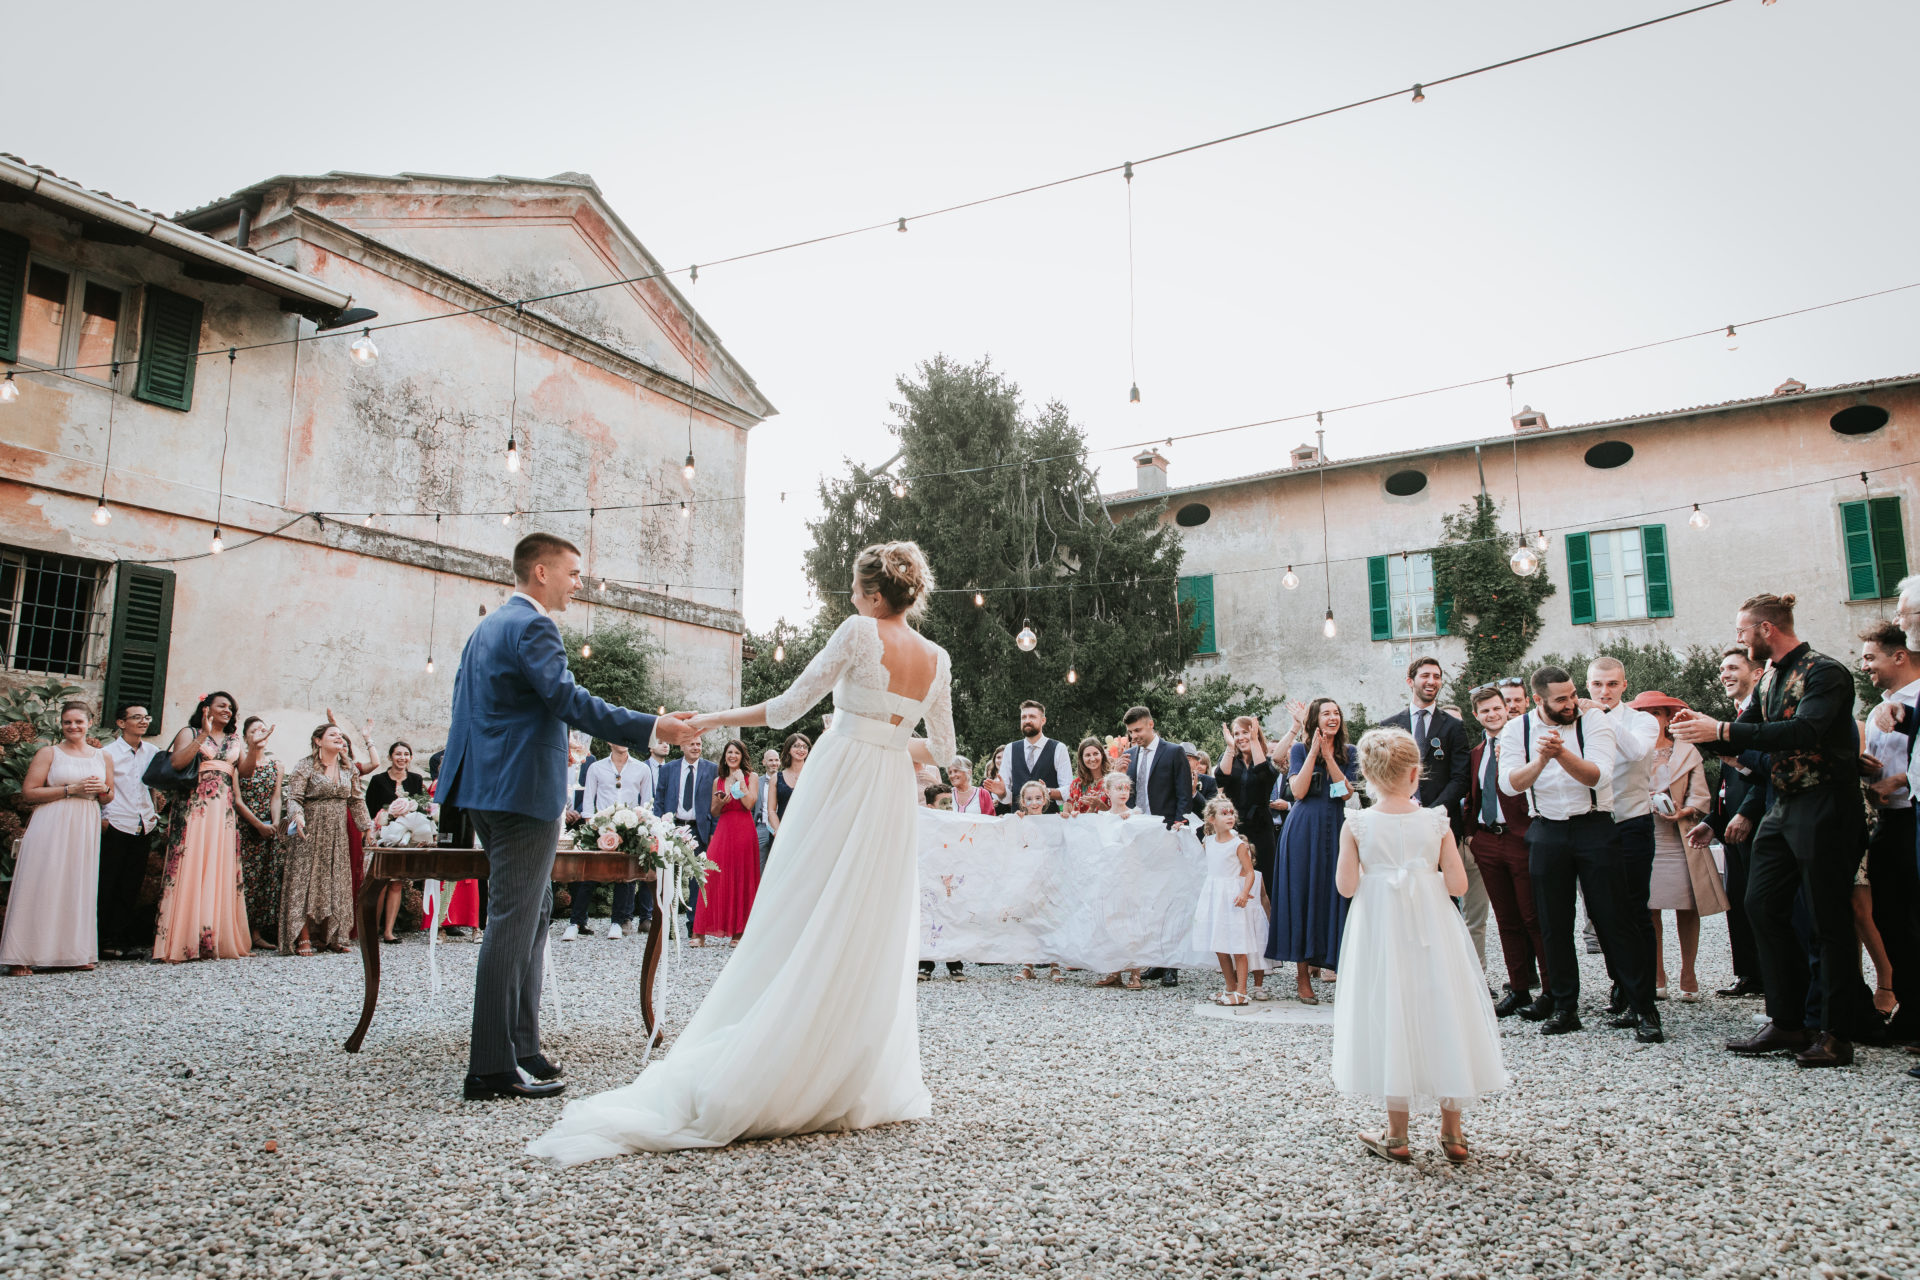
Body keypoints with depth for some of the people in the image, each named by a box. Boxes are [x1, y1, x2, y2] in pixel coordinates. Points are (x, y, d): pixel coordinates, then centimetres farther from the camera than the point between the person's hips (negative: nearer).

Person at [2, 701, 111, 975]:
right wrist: (70, 790, -12)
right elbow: (28, 792, -5)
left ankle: (76, 952, 8)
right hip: (51, 826, -3)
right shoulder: (49, 753, 3)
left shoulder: (103, 757, 14)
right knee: (41, 887, -7)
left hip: (85, 829, 4)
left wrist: (103, 789, -1)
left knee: (79, 888, 4)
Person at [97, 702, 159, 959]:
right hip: (116, 826, -4)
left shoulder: (153, 752, 11)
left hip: (143, 827, 4)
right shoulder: (108, 752, 0)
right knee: (108, 887, -1)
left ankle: (123, 940, 12)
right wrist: (102, 817, -7)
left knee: (131, 887, 7)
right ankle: (105, 941, 5)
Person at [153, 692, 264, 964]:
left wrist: (254, 747, -7)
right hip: (193, 807, -4)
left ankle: (218, 940, 1)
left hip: (223, 810, 4)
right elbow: (176, 763, -9)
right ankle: (182, 943, -9)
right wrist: (204, 736, -14)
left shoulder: (235, 741, 20)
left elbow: (245, 771, 8)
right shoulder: (190, 733, 8)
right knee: (190, 867, -10)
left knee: (221, 871, -1)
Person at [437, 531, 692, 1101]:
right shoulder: (532, 626, -13)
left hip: (487, 788, 11)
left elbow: (465, 704, 22)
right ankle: (491, 1068, 0)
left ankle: (521, 1048, 19)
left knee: (532, 910, 15)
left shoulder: (486, 627, 18)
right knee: (513, 921, -6)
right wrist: (652, 728, -25)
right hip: (523, 791, -11)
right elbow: (568, 700, -24)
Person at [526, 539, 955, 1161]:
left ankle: (747, 1081, 4)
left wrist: (713, 720, 3)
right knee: (871, 944, 10)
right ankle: (857, 1085, 14)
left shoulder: (861, 631, -8)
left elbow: (788, 706, -7)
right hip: (892, 804, 5)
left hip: (838, 787, -4)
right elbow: (941, 749, 12)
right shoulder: (938, 660, 7)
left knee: (801, 929, -1)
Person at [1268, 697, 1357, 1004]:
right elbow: (1298, 791, -10)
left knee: (1333, 895, -1)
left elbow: (1347, 792, -3)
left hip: (1336, 830, 2)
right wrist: (1313, 751, -12)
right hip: (1304, 831, -2)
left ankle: (1319, 959, 11)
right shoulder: (1300, 749, 3)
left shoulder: (1349, 752, 9)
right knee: (1302, 895, -1)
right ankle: (1302, 974, 5)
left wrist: (1328, 756, -10)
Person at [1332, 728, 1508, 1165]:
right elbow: (1458, 885, -5)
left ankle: (1397, 1134, 13)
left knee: (1390, 1018, 7)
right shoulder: (1436, 822, -5)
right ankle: (1452, 1133, 19)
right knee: (1440, 1014, 11)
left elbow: (1347, 887, -8)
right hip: (1432, 930, 1)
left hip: (1380, 928, -1)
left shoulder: (1356, 825, -8)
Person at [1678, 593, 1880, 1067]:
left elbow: (1804, 732, -29)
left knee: (1830, 920, -1)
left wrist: (1722, 730, -30)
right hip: (1782, 808, 9)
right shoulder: (1769, 680, 13)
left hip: (1825, 808, -8)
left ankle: (1838, 1033, 9)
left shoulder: (1824, 672, -13)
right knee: (1762, 906, 5)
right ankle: (1787, 1024, 13)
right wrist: (1701, 732, -3)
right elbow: (1742, 740, 17)